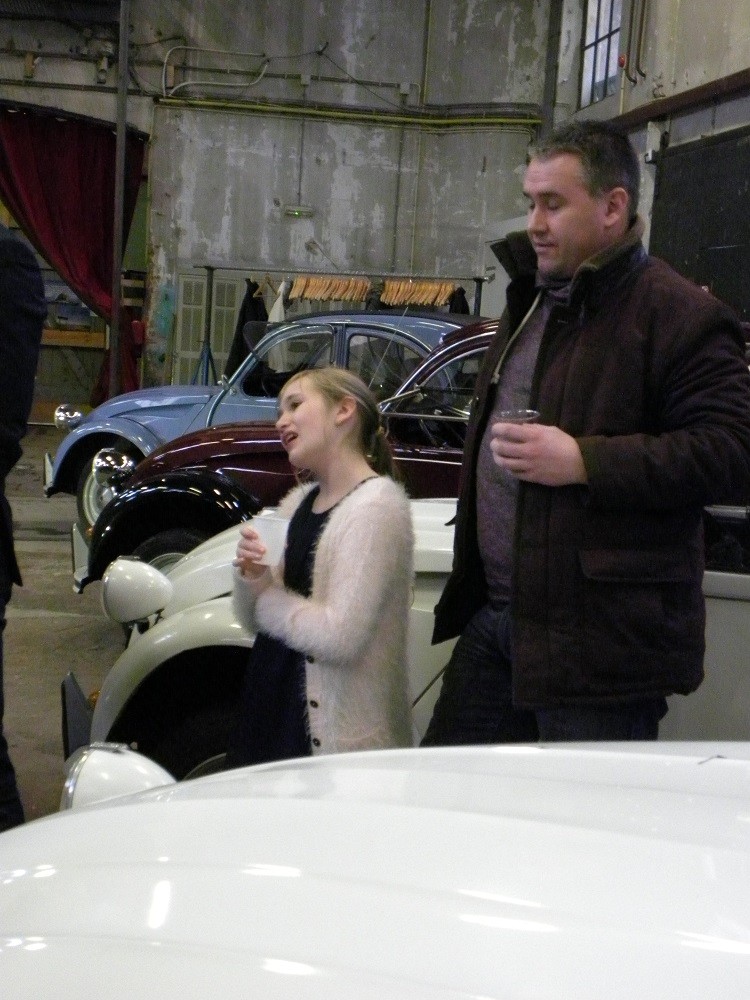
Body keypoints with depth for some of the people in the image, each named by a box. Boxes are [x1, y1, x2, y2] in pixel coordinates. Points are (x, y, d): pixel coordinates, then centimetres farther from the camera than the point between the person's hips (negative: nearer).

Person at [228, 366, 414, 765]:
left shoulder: (376, 505, -15)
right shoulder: (297, 502, 9)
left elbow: (339, 636, -23)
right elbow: (253, 620, 12)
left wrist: (267, 595, -8)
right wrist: (250, 577, -8)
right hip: (271, 710, 7)